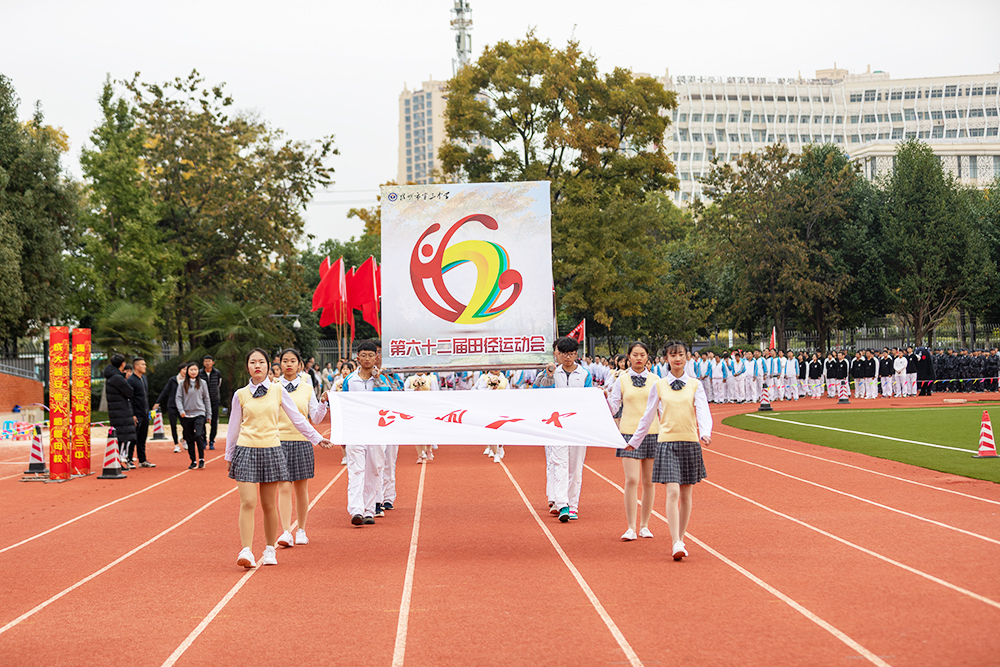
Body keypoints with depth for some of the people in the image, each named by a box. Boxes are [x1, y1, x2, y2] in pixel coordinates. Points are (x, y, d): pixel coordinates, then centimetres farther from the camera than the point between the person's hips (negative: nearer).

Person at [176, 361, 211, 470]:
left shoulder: (202, 383, 6)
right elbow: (178, 398, 4)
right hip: (187, 415, 1)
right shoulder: (183, 383, 5)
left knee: (198, 435, -16)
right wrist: (181, 410, -11)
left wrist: (209, 414, 10)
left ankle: (201, 459, -3)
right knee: (189, 439, 5)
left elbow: (206, 399, 10)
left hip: (199, 413, -1)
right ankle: (193, 461, 14)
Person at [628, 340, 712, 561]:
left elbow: (703, 412, -5)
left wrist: (705, 433, -24)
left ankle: (681, 539, 21)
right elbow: (648, 416, 14)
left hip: (690, 443, 1)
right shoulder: (658, 386, 5)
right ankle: (676, 544, -15)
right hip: (667, 442, -1)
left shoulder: (695, 385, 5)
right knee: (672, 492, -13)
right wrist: (634, 441, 18)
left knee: (686, 494, 8)